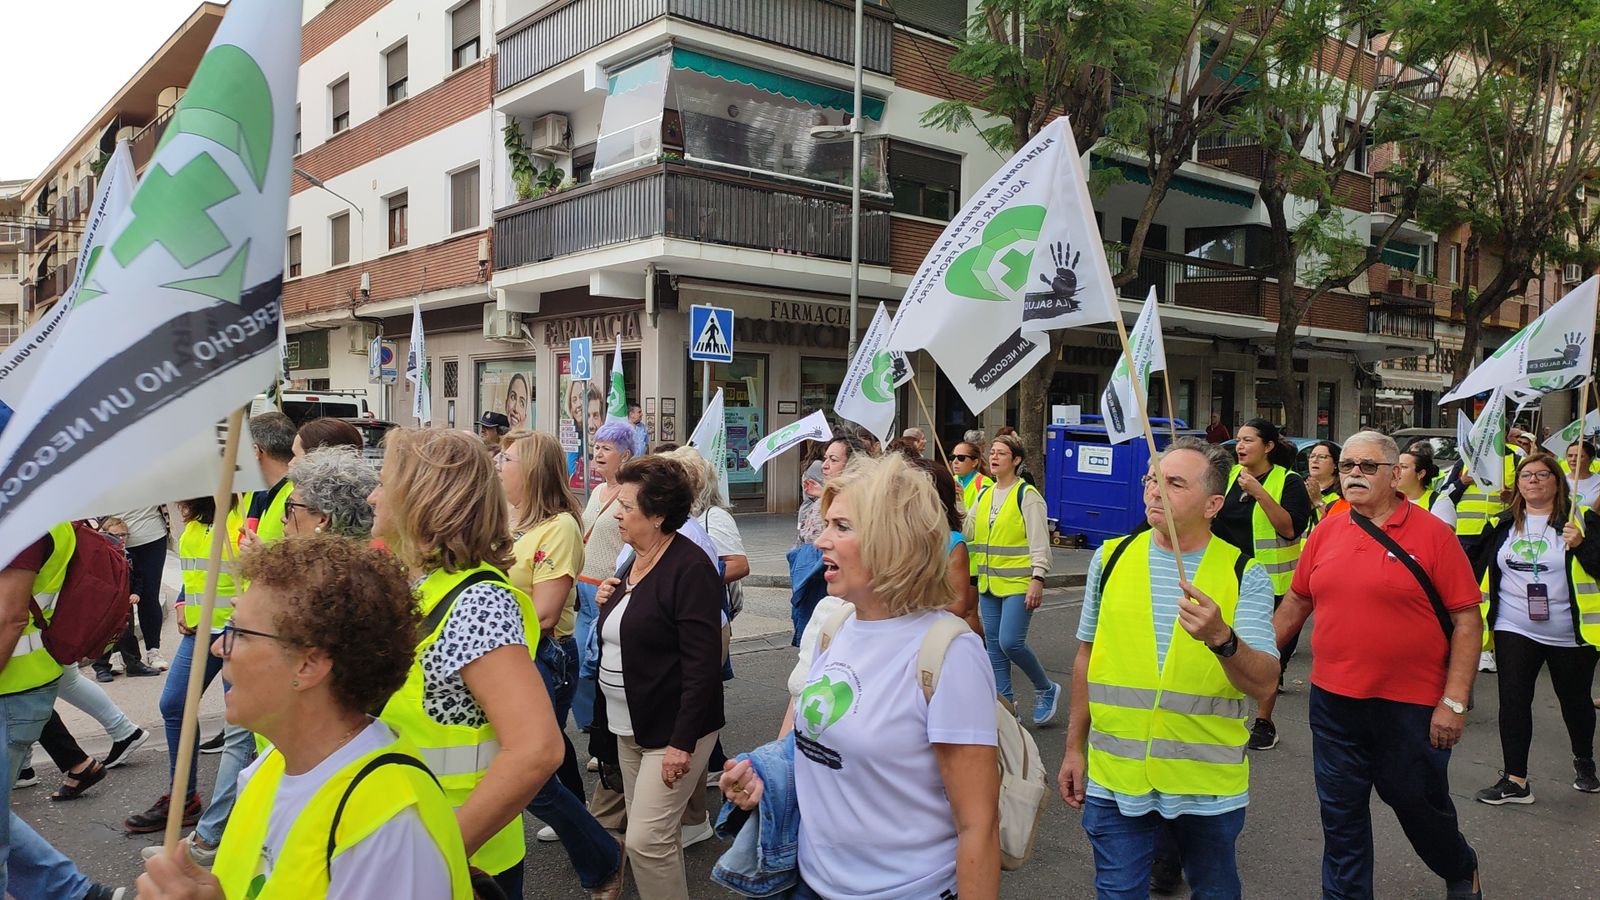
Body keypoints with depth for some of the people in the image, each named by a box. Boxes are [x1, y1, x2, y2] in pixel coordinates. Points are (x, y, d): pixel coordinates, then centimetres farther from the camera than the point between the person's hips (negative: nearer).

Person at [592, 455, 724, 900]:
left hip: (672, 728, -9)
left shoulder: (690, 568, -19)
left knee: (646, 839, -7)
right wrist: (607, 604, 1)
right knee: (646, 833, 16)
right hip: (630, 725, 9)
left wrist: (682, 741, -23)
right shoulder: (634, 560, 8)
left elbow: (701, 662, -22)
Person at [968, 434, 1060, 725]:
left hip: (1018, 583, -7)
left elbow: (1040, 543, -11)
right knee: (994, 644, 9)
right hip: (988, 582, 7)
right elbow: (967, 533, 8)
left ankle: (1046, 689, 11)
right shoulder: (984, 495, 12)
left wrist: (1037, 580, -18)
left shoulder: (1027, 495, -8)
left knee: (1010, 642, -14)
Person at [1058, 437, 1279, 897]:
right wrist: (1075, 746, 10)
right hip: (1114, 779, 1)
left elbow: (1263, 684, -12)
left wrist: (1221, 638, -31)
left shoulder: (1245, 575, -6)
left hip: (1209, 785, -1)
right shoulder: (1111, 558, 1)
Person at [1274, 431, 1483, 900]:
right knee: (1341, 815, 11)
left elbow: (1467, 620, -8)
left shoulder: (1433, 534, -8)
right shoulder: (1325, 533, 3)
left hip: (1411, 706, -3)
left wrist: (1454, 701, -12)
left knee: (1420, 805, 17)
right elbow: (1296, 602, 13)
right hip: (1333, 702, 3)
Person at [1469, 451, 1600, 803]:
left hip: (1569, 635, -2)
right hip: (1514, 631, 2)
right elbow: (1478, 567, 13)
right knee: (1513, 701, -2)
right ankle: (1515, 780, 5)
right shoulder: (1502, 524, 6)